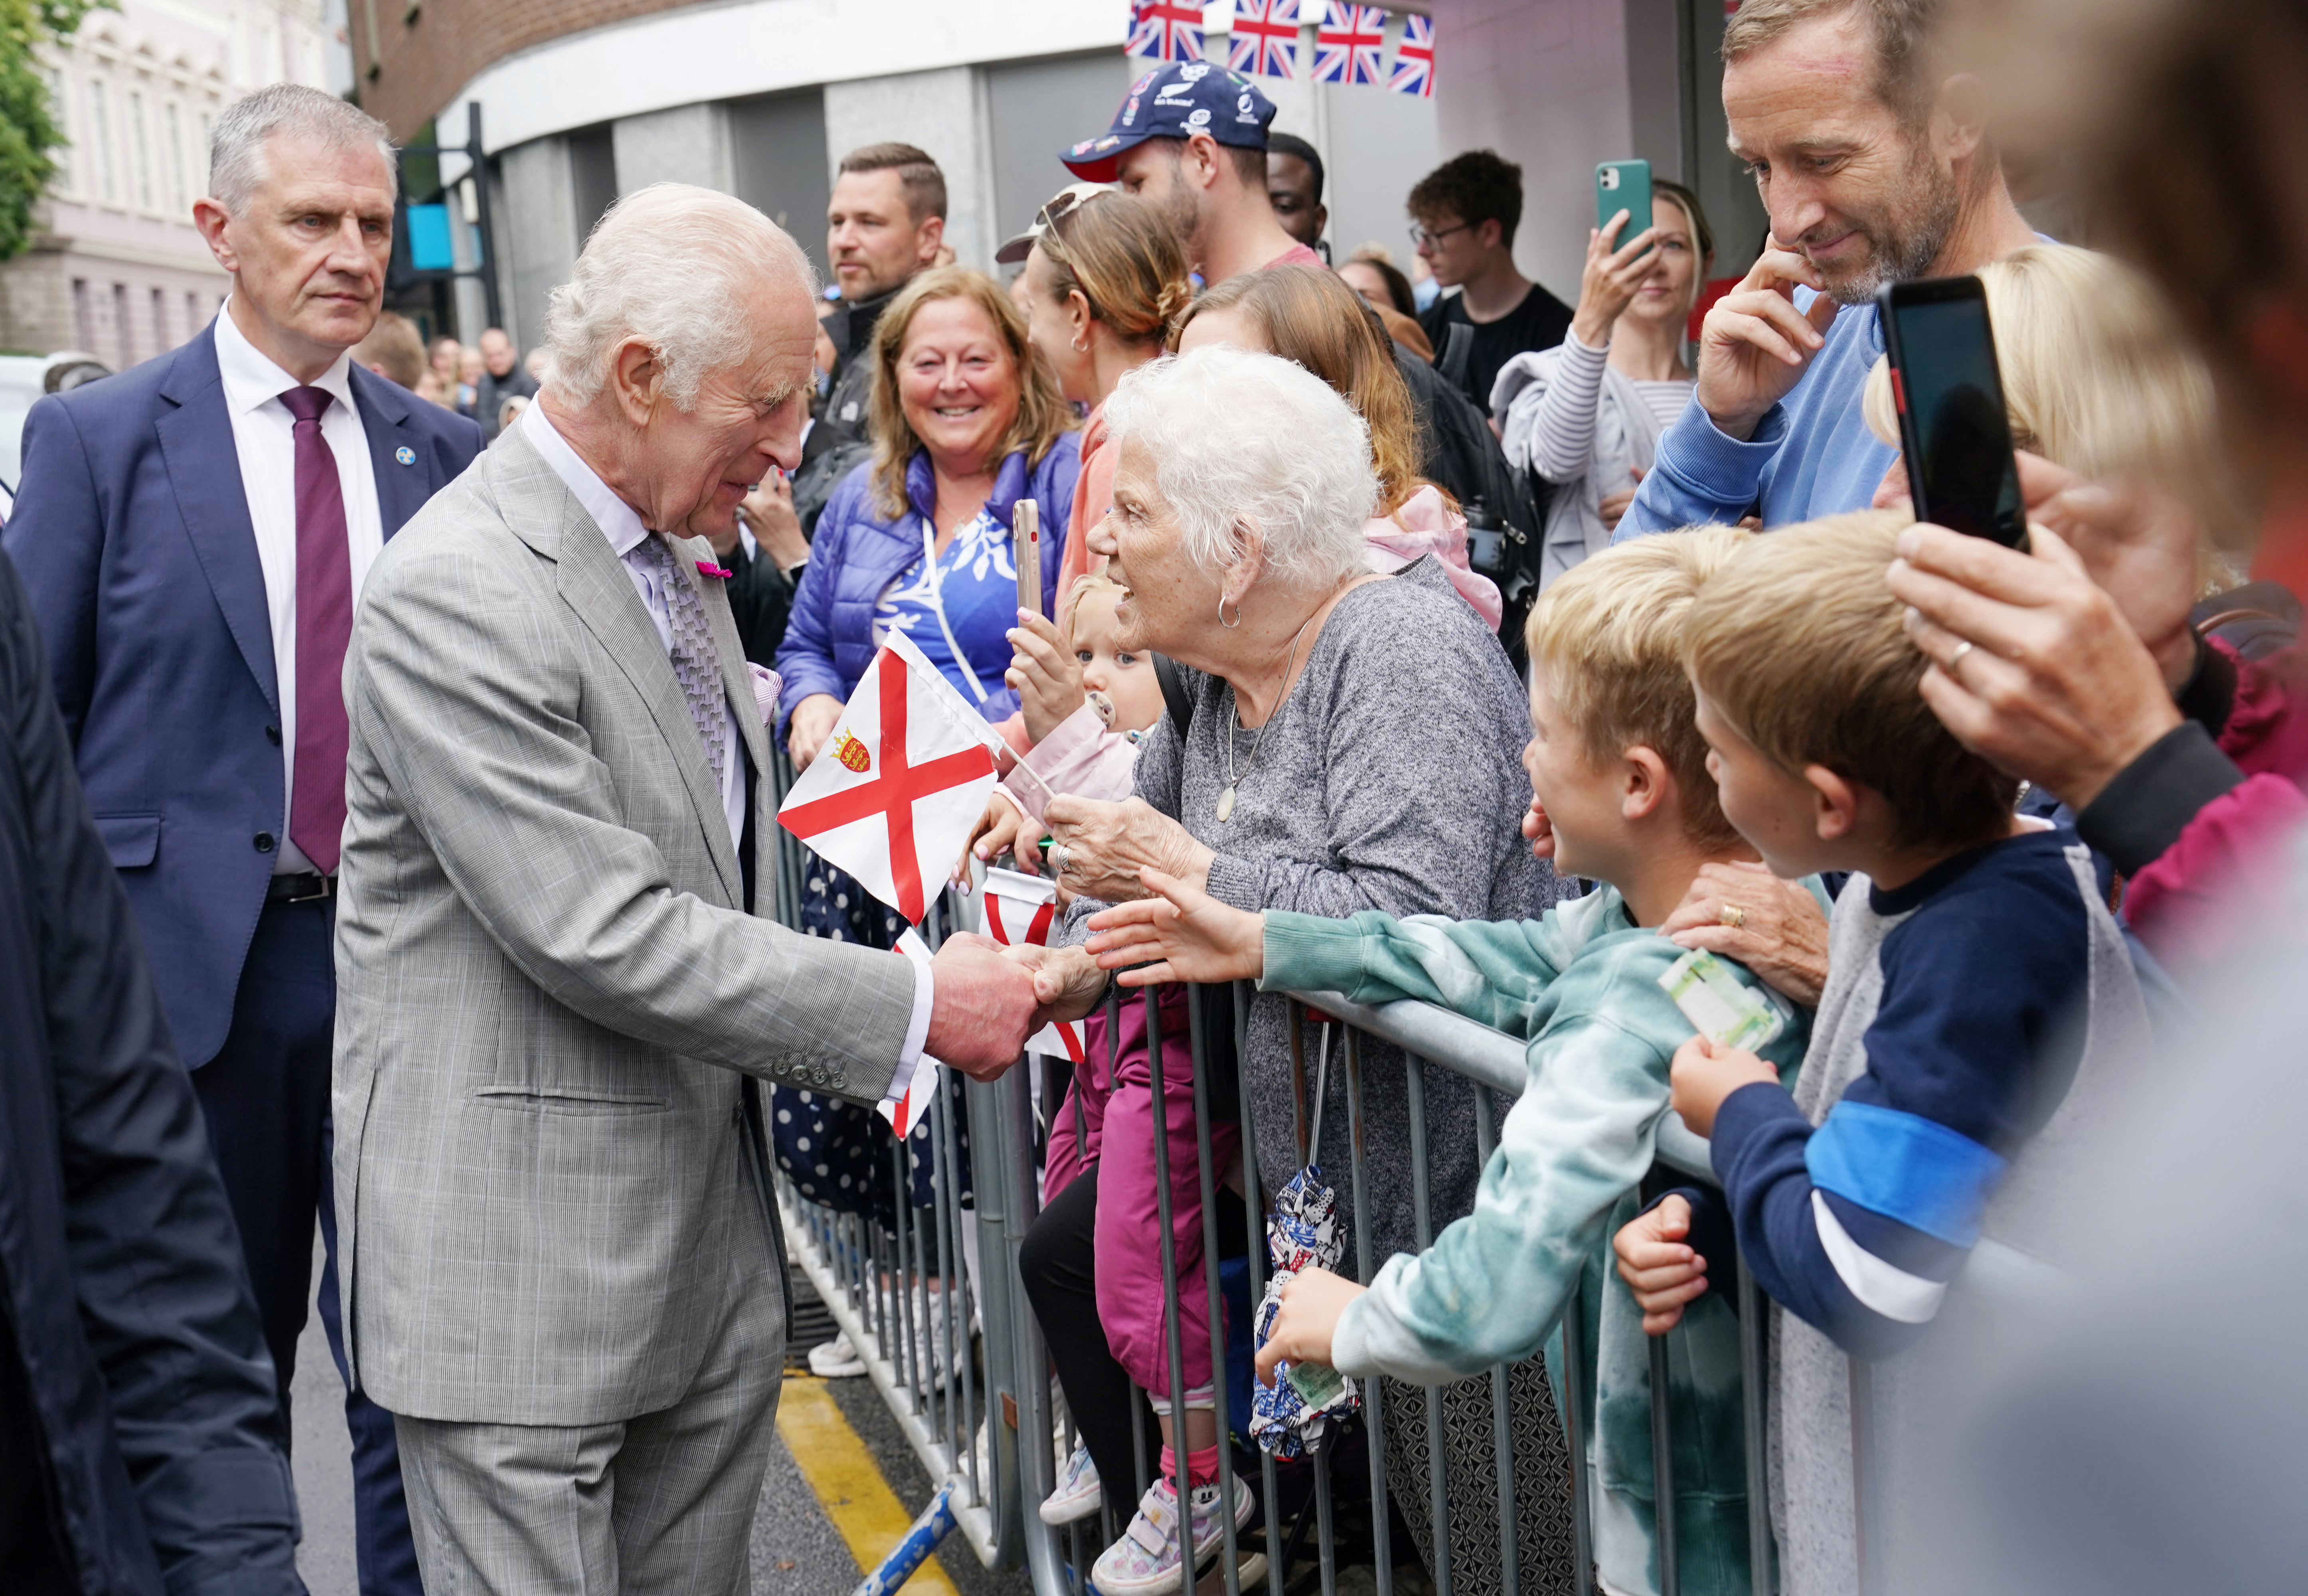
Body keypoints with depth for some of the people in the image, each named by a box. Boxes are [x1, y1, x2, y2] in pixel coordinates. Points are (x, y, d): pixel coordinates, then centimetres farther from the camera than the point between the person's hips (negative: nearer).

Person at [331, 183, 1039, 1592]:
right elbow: (596, 936, -24)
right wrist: (911, 1003, -19)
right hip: (524, 1244, -8)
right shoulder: (455, 597, -21)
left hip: (710, 1209, 9)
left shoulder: (672, 550, 11)